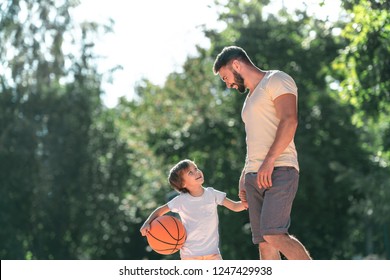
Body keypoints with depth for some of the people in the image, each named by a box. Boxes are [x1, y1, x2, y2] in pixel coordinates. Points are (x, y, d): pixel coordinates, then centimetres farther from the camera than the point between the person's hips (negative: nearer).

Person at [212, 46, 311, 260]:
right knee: (264, 242, 1)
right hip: (254, 176, 9)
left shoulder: (276, 80, 0)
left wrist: (269, 161, -23)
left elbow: (289, 120, -15)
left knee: (273, 234, -23)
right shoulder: (251, 97, 28)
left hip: (279, 170, -9)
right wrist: (244, 177, 21)